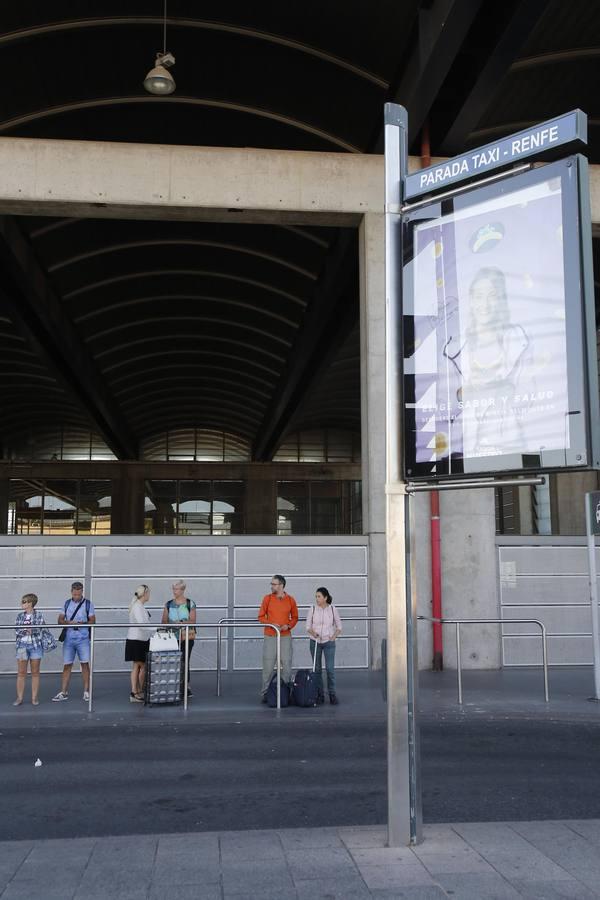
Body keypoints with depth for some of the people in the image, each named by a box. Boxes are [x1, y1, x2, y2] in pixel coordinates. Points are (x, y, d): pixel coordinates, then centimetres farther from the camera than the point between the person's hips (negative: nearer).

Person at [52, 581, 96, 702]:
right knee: (67, 665, 4)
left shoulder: (88, 604, 3)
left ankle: (86, 691, 4)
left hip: (83, 638, -2)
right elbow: (60, 620, 10)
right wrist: (68, 623, -11)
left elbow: (92, 621, 0)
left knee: (85, 664, -3)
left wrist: (81, 623, -18)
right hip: (69, 637, 2)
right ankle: (63, 692, 8)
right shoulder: (67, 604, 12)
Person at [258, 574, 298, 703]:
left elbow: (295, 617, 11)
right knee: (268, 666, 1)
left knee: (287, 665, 3)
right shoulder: (267, 598, 0)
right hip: (270, 637, -1)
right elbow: (261, 617, 3)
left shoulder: (290, 600, 2)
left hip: (285, 637, 1)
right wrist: (271, 624, -13)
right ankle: (265, 693, 10)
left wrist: (288, 625, -8)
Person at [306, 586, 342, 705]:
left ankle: (332, 694, 3)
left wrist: (334, 637, -7)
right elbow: (308, 626, 2)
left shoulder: (332, 609, -2)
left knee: (330, 668, -7)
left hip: (329, 642, -1)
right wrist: (312, 632, -18)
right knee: (317, 668, 4)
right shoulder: (313, 609, -1)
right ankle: (319, 694, 11)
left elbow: (339, 626, 6)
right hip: (315, 642, 1)